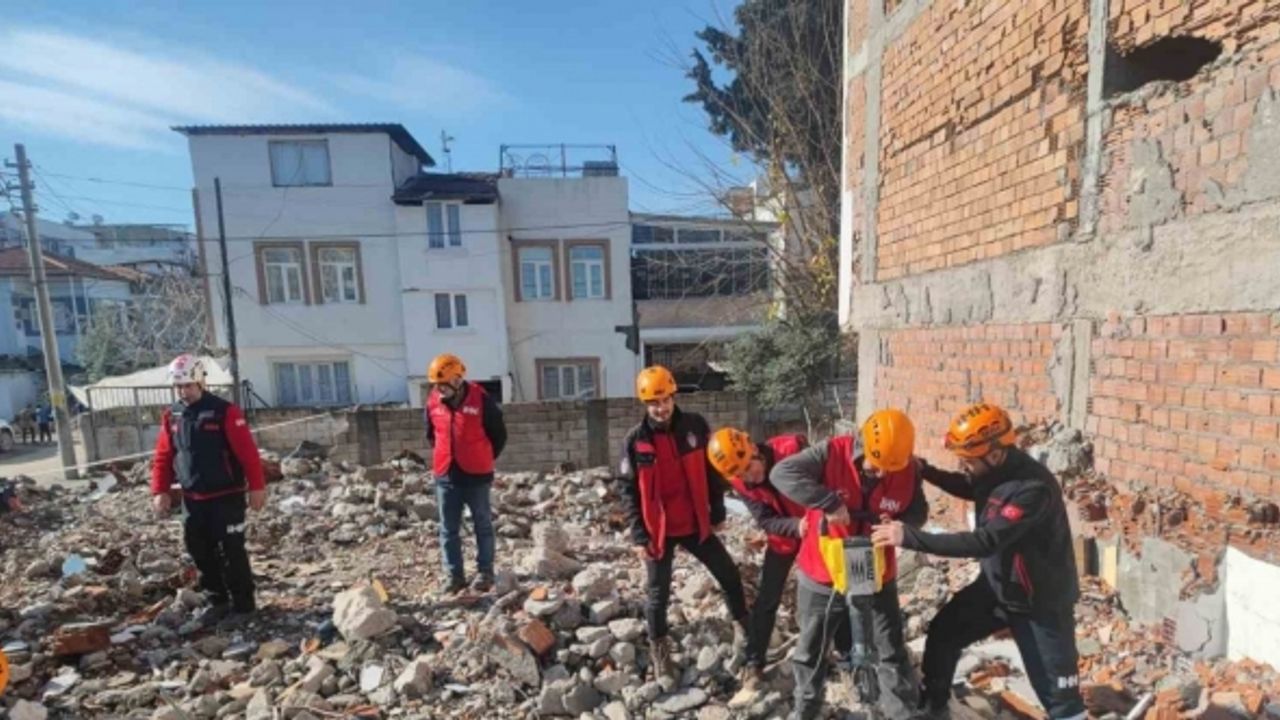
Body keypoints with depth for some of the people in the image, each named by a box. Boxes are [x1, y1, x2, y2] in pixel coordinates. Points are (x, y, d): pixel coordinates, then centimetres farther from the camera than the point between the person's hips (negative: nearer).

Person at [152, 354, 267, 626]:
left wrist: (257, 486, -16)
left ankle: (243, 603, 14)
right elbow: (163, 457, 12)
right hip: (192, 499, 6)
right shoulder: (171, 417, 7)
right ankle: (217, 601, 29)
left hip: (227, 496, -6)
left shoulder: (224, 411, -11)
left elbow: (247, 451, -14)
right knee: (201, 552, 14)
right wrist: (160, 491, 2)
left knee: (232, 552, 1)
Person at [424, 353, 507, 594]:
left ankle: (485, 571, 21)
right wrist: (444, 457, 12)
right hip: (445, 476, 4)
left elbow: (499, 434, -1)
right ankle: (454, 574, 22)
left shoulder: (481, 400, -12)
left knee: (482, 526, 9)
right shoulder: (433, 403, 1)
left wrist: (485, 460, 3)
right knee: (448, 529, 10)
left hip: (476, 475, -4)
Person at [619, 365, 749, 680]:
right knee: (658, 593, 10)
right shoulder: (635, 440, -11)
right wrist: (638, 535, -8)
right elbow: (629, 491, -6)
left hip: (696, 525, 2)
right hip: (659, 530, -2)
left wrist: (717, 512, 5)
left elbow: (712, 469, 3)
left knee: (729, 575, 14)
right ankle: (659, 649, 33)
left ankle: (743, 626, 40)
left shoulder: (695, 426, -7)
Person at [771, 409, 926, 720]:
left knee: (892, 651, 17)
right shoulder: (832, 453, -21)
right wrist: (829, 502, -36)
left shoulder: (906, 470, -12)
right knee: (811, 650, 18)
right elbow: (782, 473, -31)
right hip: (822, 576, -1)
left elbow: (918, 513, 2)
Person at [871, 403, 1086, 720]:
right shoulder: (994, 469, -9)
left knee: (1058, 694, 5)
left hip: (1041, 602, -7)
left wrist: (910, 537, -39)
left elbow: (983, 542, -38)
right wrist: (924, 470, -3)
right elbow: (970, 488, 15)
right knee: (943, 633, 13)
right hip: (995, 585, 8)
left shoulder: (1034, 489, -33)